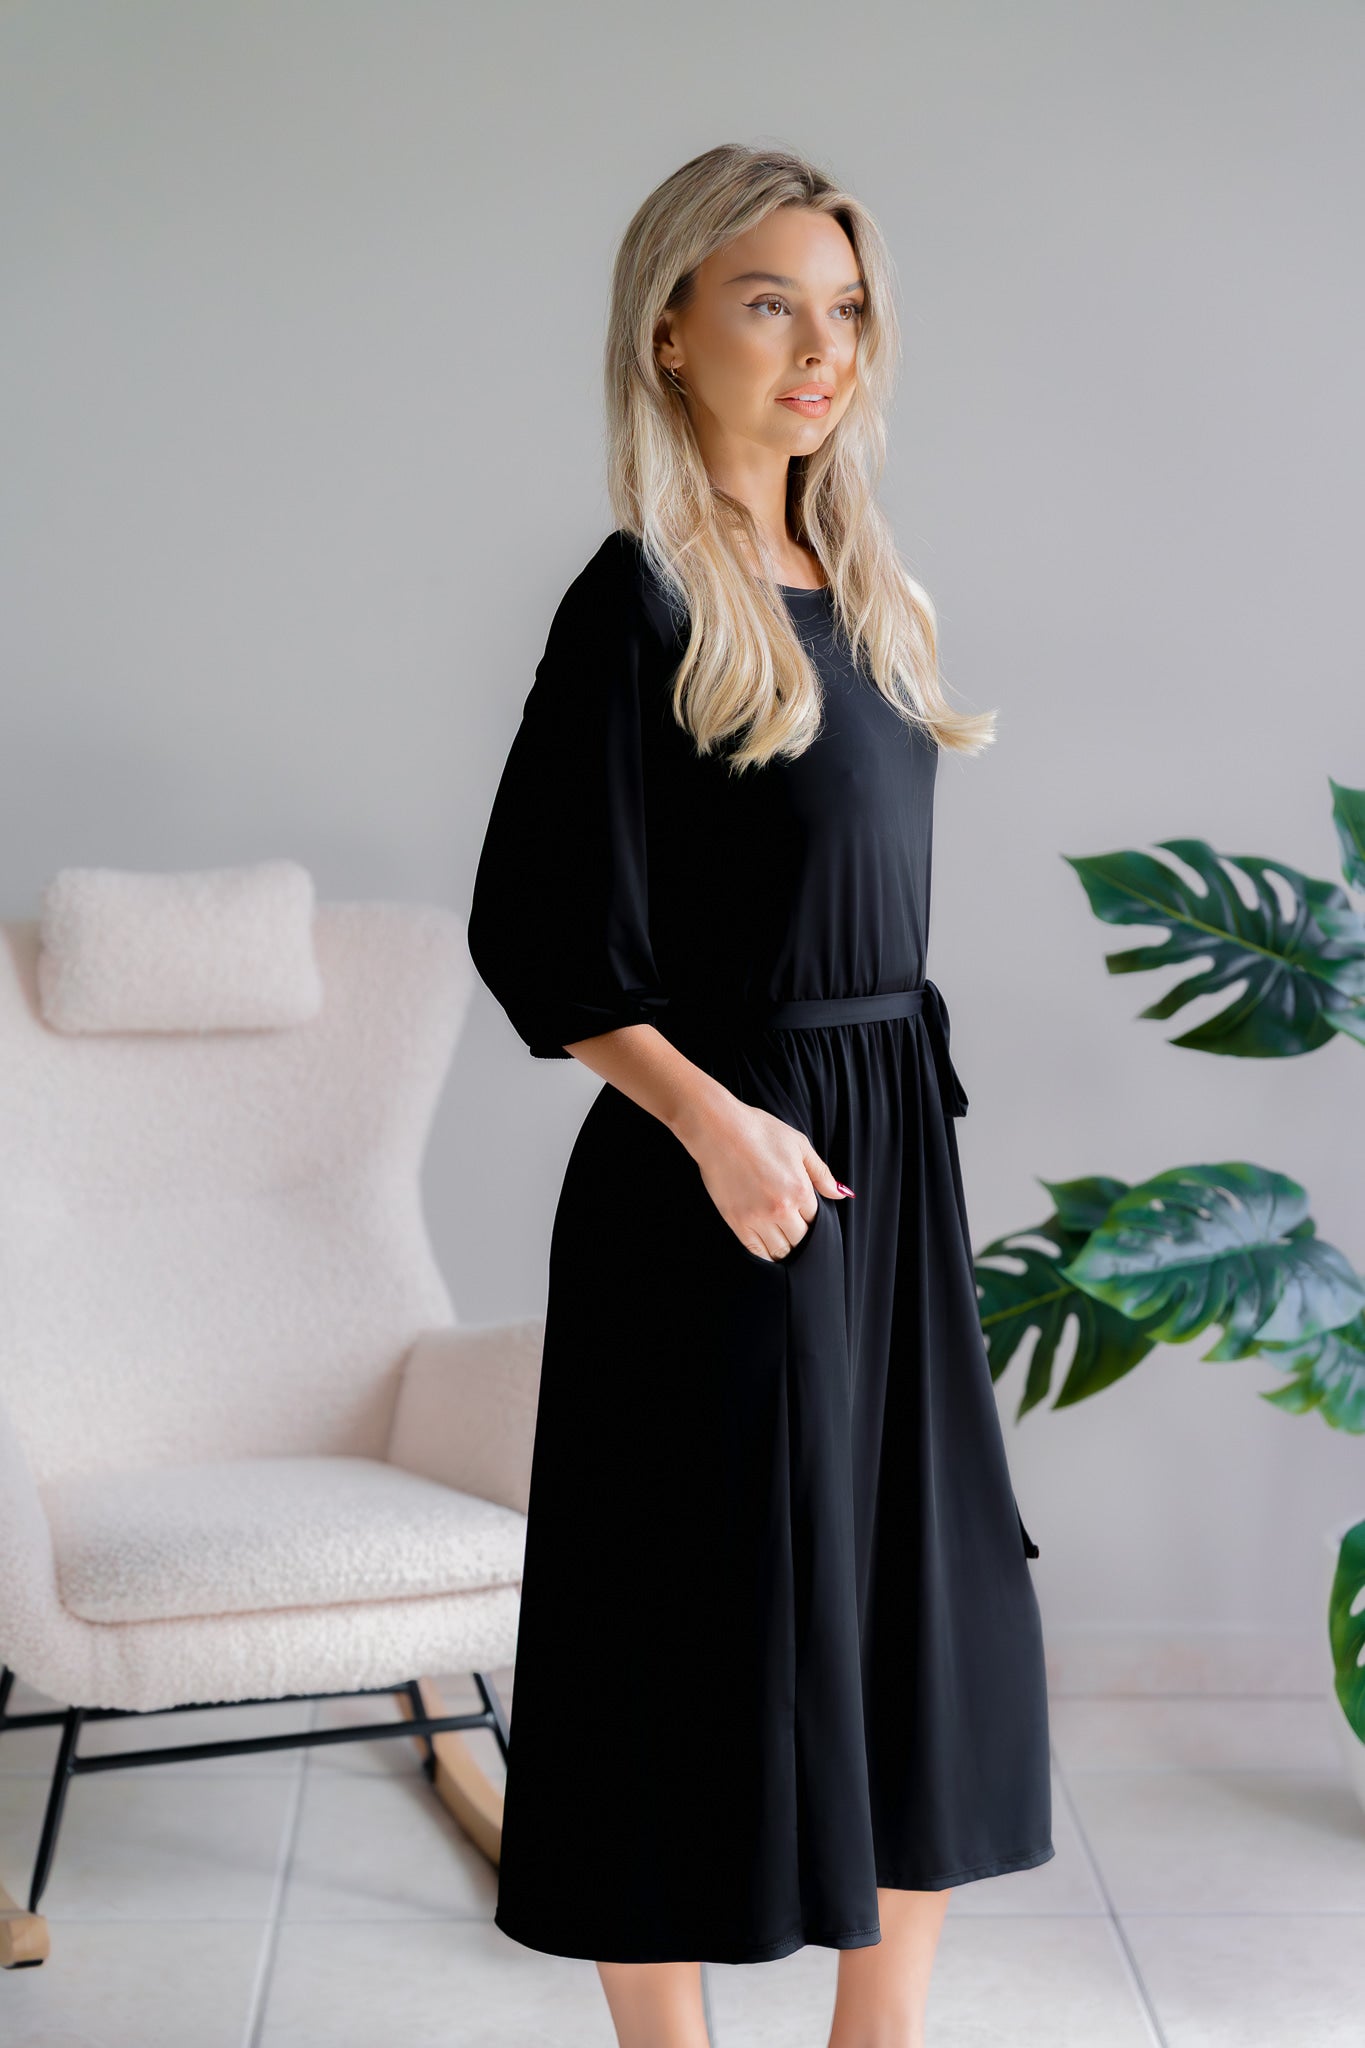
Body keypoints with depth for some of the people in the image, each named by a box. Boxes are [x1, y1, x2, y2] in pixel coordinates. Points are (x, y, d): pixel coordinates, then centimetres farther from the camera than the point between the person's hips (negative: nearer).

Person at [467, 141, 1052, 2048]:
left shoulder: (857, 587, 11)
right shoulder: (644, 603, -11)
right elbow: (540, 935, -14)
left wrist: (891, 1135, 15)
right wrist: (714, 1121, -22)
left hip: (894, 1159, 8)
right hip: (731, 1173, -8)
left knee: (933, 1613, 14)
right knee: (715, 1623, 2)